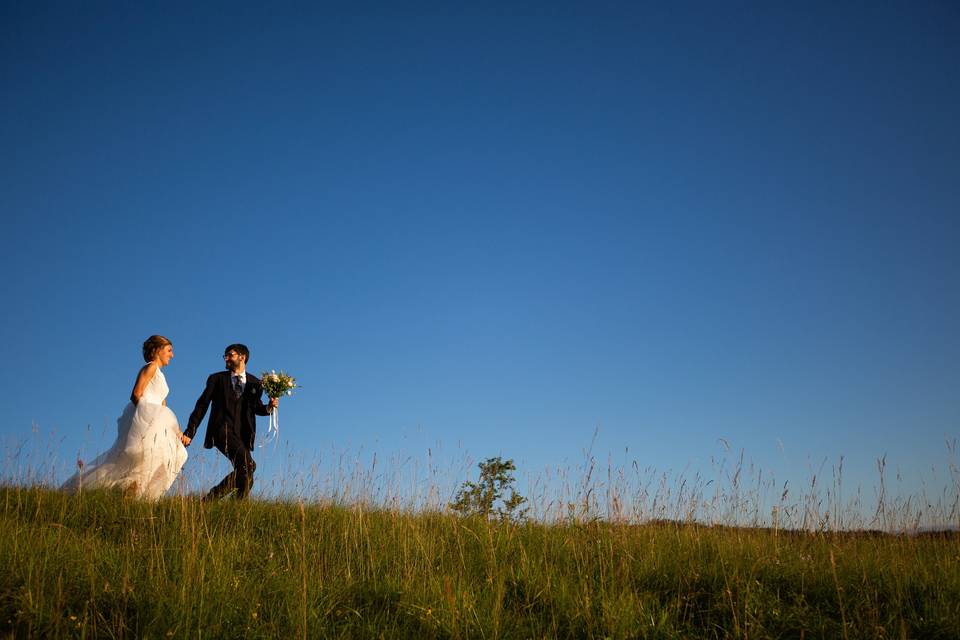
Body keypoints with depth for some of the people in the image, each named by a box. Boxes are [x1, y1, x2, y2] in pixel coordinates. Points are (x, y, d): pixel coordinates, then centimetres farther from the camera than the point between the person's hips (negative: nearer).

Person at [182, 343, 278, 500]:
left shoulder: (255, 383, 14)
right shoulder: (216, 379, 9)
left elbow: (256, 408, 21)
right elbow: (202, 406, 7)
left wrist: (269, 407, -3)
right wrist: (189, 432, 0)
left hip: (243, 434, 4)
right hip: (222, 430, -4)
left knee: (242, 473, 0)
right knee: (248, 465, -23)